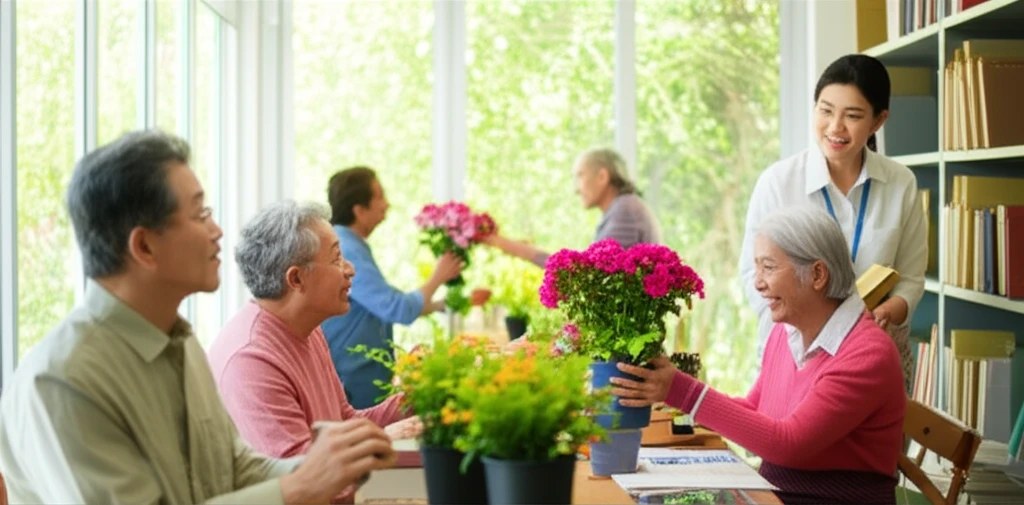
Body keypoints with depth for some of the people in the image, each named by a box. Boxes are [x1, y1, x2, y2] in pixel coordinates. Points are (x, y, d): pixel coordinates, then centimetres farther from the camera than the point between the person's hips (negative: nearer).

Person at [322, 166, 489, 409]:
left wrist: (446, 304, 12)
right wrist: (437, 278, -7)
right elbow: (401, 309, -24)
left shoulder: (347, 246, 11)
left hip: (357, 376, 10)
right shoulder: (347, 253, -22)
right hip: (353, 382, -10)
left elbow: (390, 304, 16)